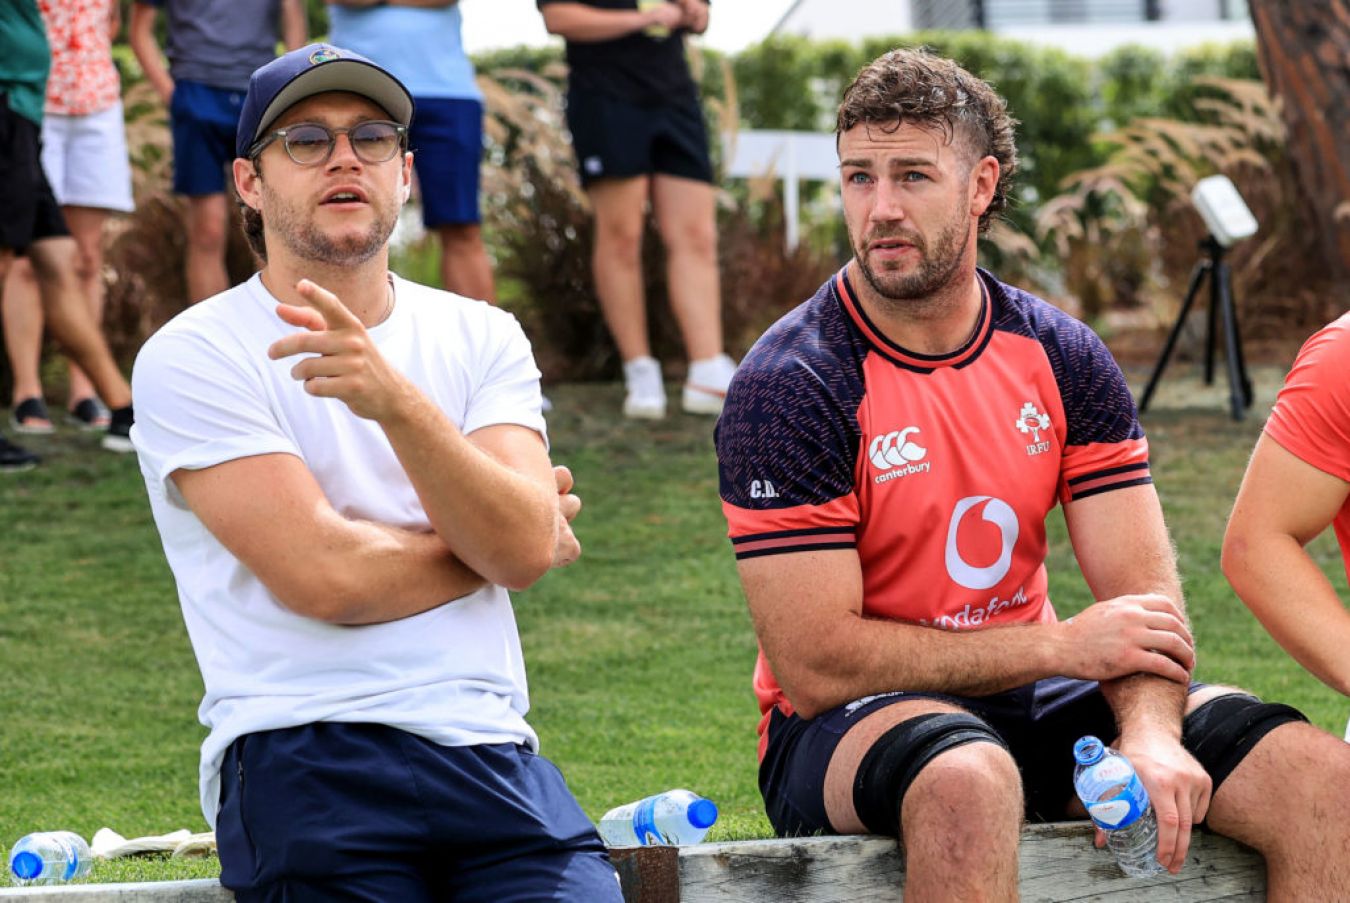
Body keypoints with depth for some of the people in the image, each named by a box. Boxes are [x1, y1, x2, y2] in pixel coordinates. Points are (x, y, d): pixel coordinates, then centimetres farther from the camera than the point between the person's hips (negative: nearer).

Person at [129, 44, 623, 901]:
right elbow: (323, 575, -8)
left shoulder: (482, 338, 15)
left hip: (492, 753, 3)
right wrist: (506, 538, 6)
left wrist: (396, 400, -16)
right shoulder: (193, 357, 2)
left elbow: (523, 547, -2)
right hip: (301, 758, -3)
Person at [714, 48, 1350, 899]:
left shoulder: (1061, 357, 3)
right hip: (846, 730, -5)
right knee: (969, 785, -40)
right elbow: (815, 663, -17)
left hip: (1033, 703, 5)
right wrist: (1060, 646, -14)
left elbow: (1142, 594, -2)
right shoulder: (789, 386, -13)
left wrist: (1148, 732, -25)